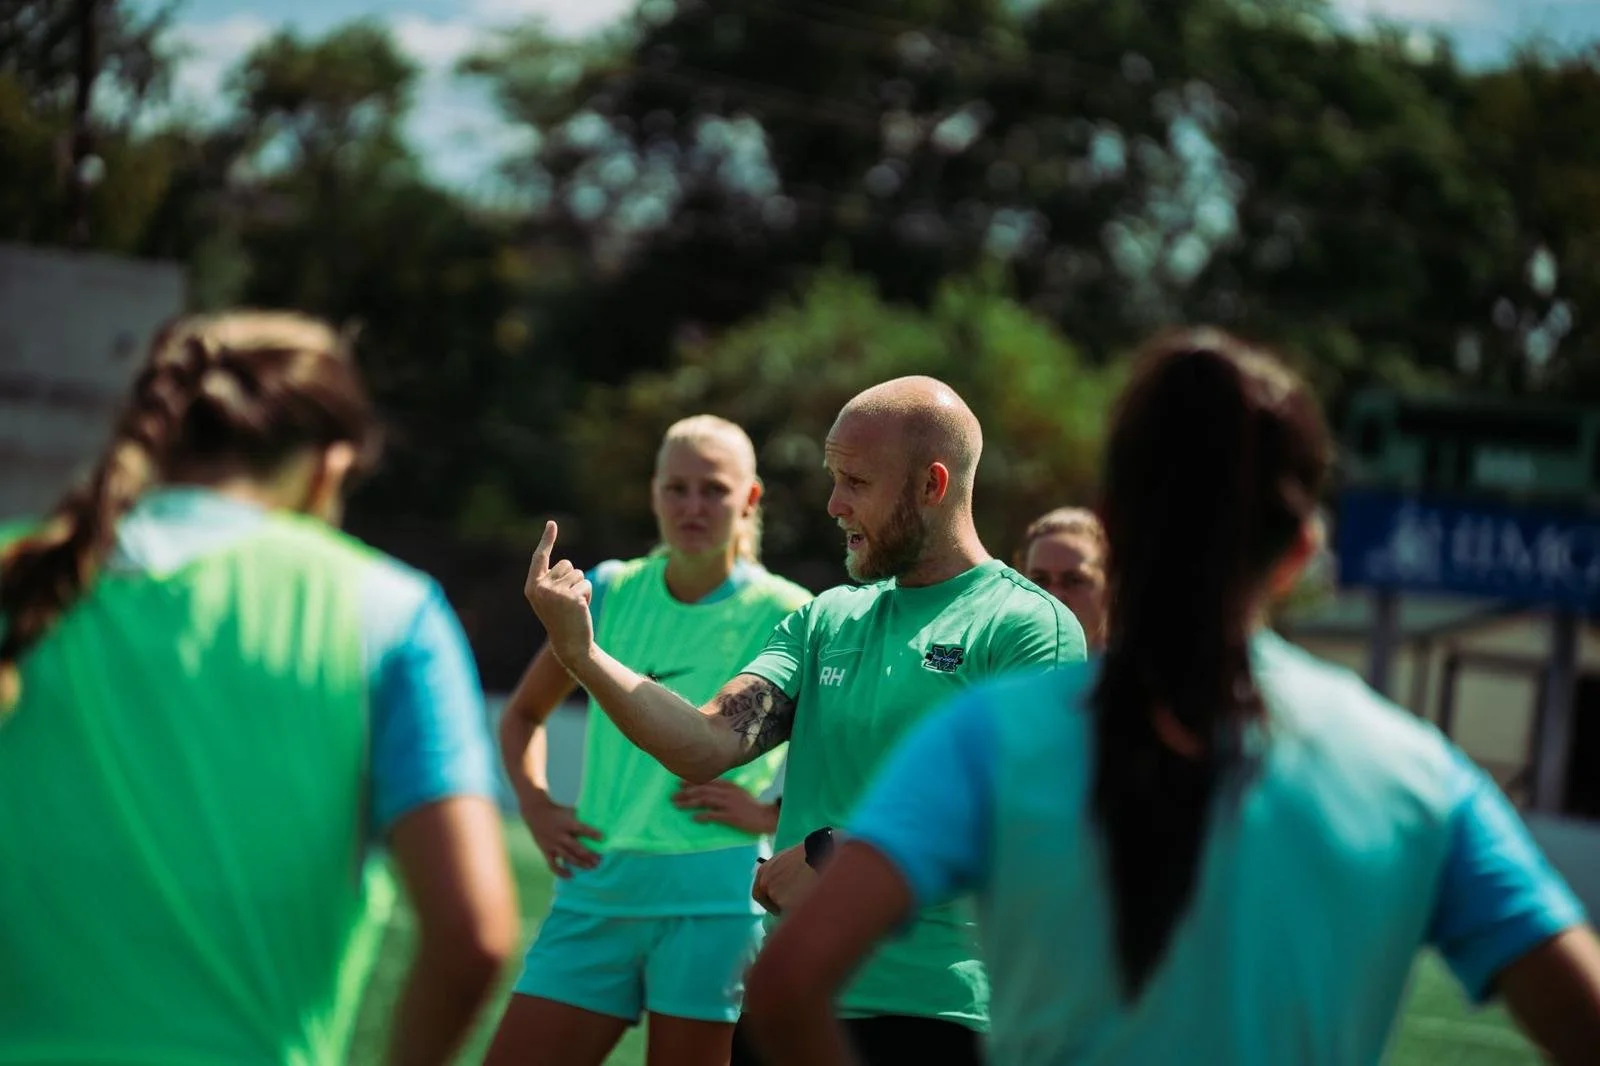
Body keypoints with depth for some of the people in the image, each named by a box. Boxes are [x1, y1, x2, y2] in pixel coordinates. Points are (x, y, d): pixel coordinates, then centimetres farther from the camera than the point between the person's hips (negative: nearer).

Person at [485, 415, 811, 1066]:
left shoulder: (785, 617, -3)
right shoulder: (609, 594, 8)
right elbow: (523, 713, 22)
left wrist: (772, 816, -9)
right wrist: (535, 805, 5)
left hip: (712, 899, -4)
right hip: (596, 888, 4)